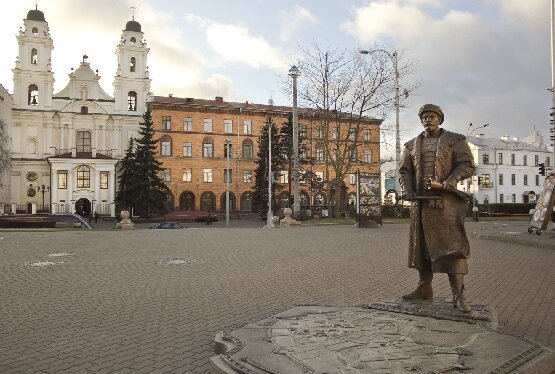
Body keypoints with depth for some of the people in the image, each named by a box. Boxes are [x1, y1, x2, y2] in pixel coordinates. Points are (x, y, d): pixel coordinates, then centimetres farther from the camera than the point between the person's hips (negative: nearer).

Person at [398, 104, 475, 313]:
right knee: (422, 244, 9)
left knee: (452, 245, -9)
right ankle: (424, 289, 20)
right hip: (420, 202, 4)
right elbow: (404, 170, 12)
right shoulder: (412, 145, 16)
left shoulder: (454, 140, 6)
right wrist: (407, 190, -7)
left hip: (446, 201, -4)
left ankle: (458, 295, -6)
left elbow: (468, 165, -2)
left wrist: (451, 179, -21)